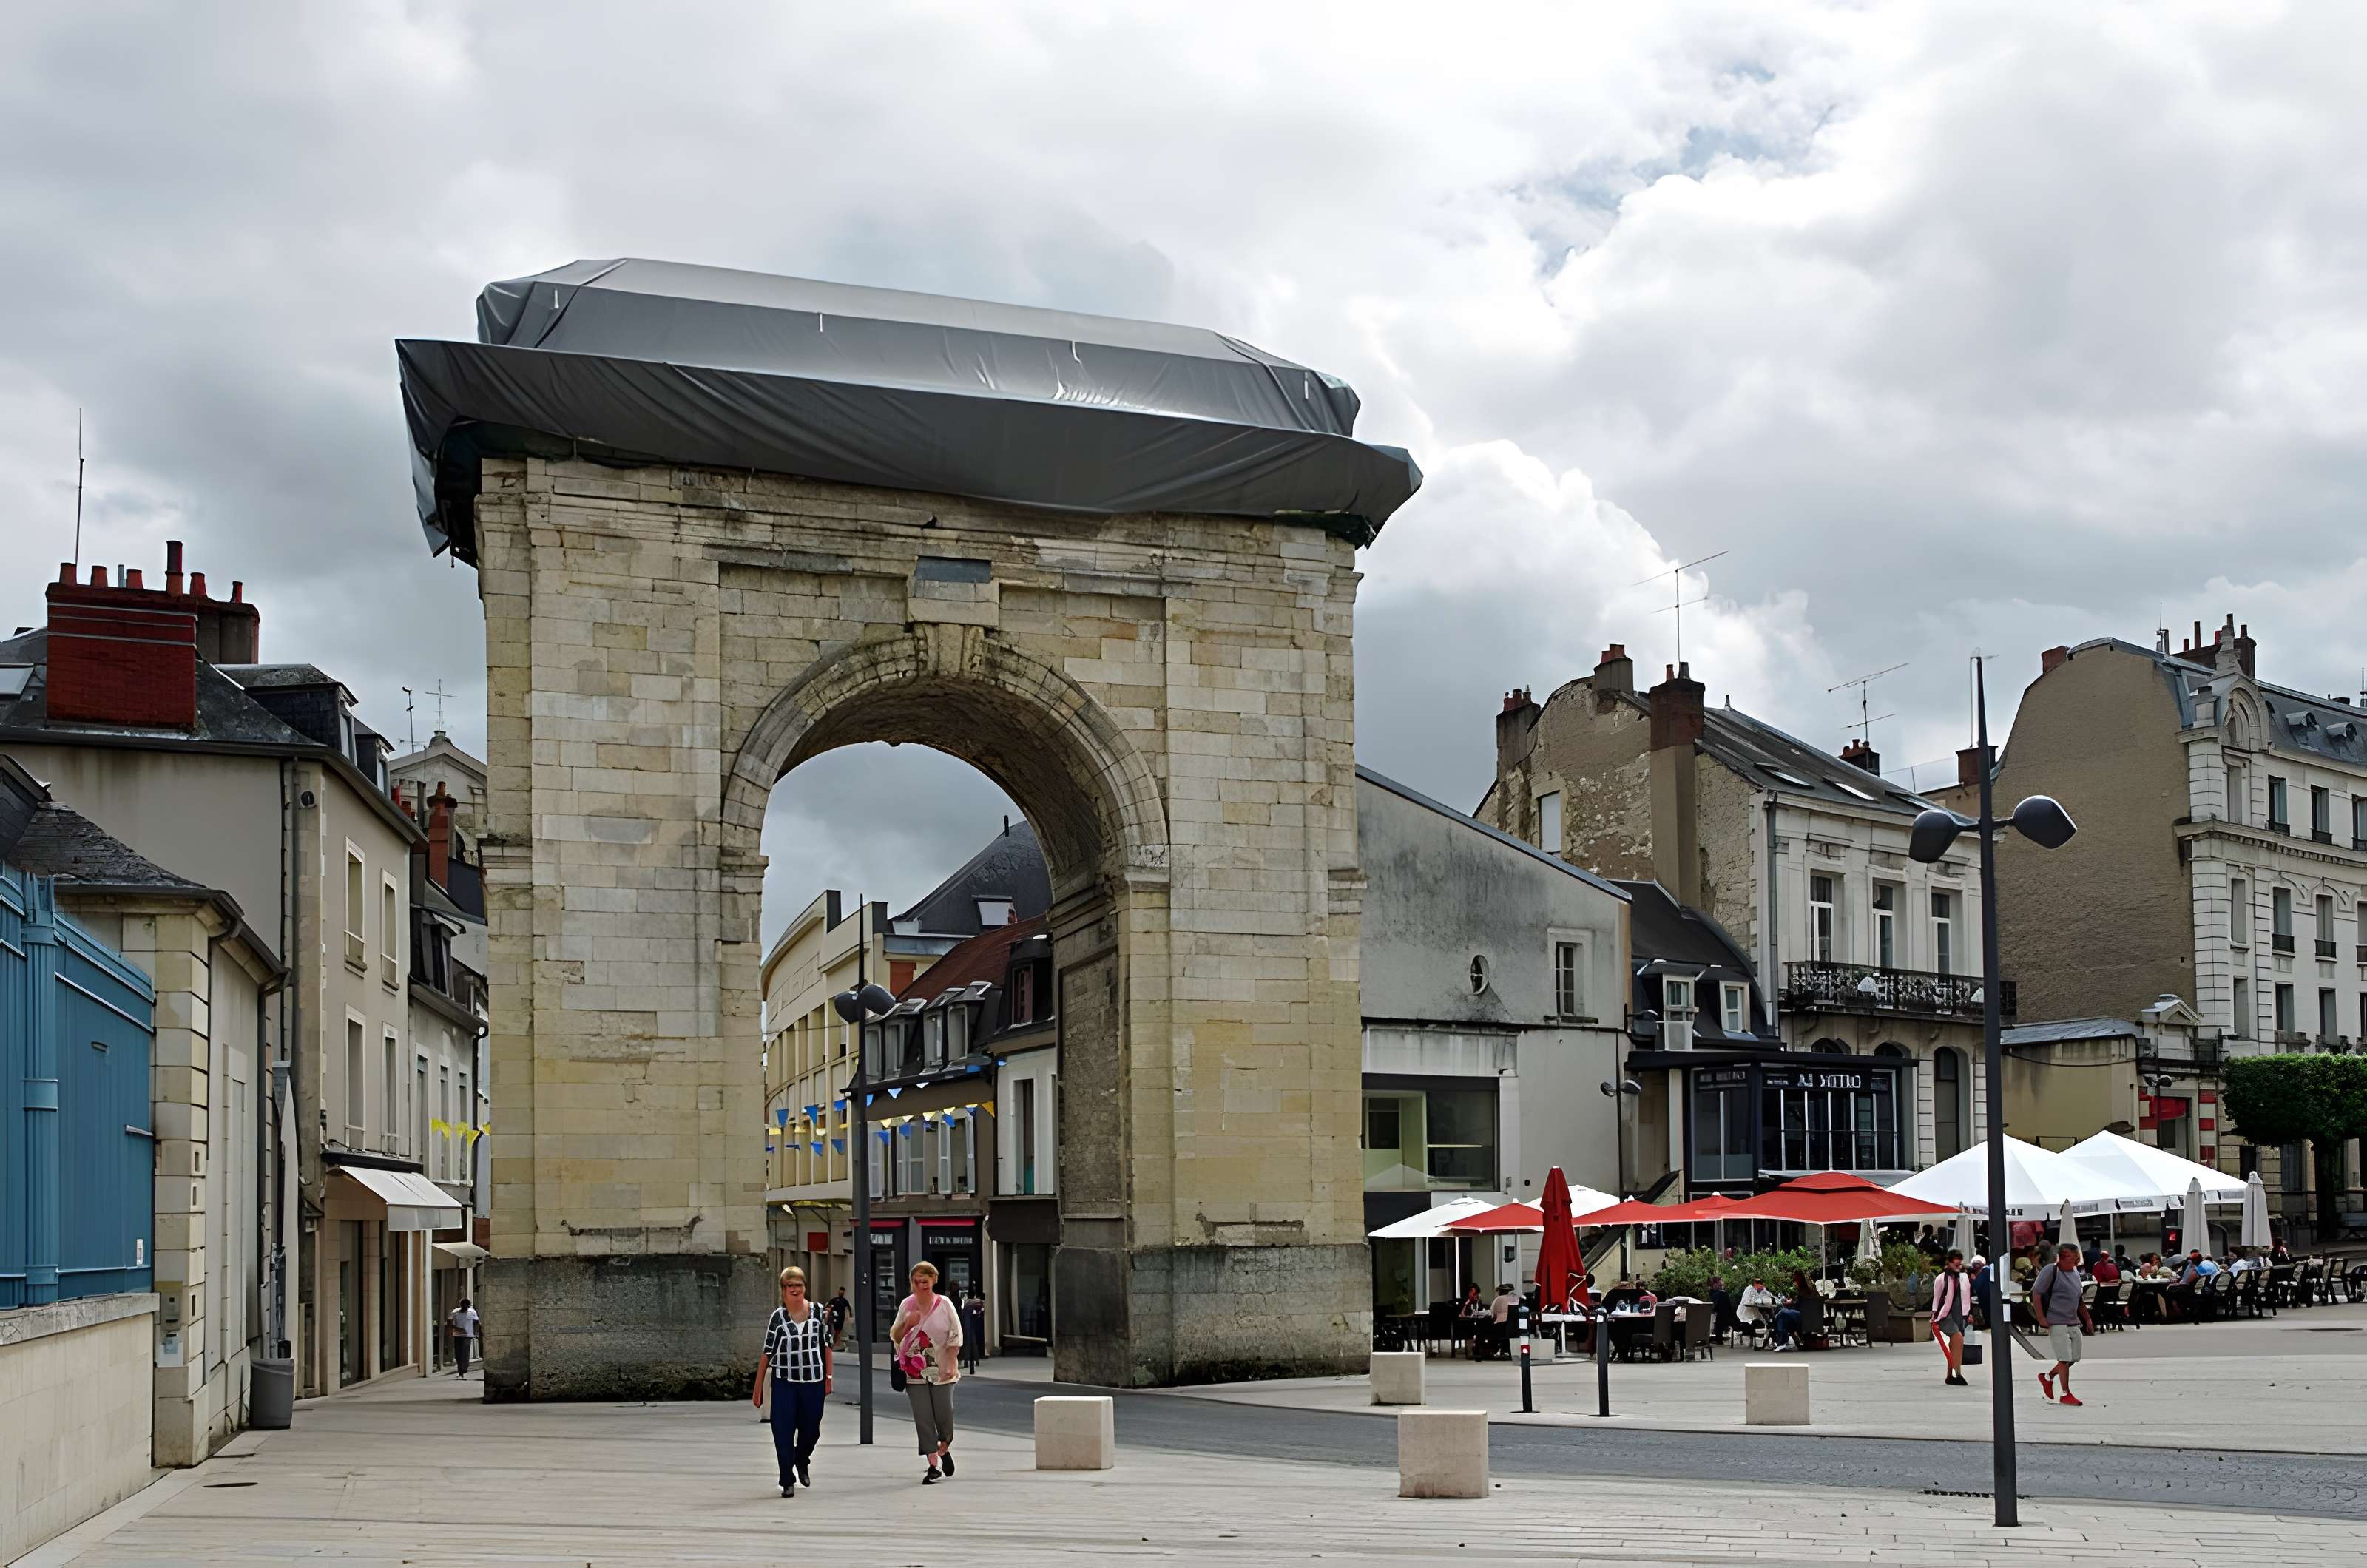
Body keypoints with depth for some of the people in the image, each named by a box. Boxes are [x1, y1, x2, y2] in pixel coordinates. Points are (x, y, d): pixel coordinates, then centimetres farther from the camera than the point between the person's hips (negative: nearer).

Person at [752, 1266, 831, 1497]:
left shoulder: (819, 1312, 1)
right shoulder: (778, 1317, -3)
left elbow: (826, 1346, 8)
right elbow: (767, 1355, 0)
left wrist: (829, 1378, 5)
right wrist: (758, 1389, 0)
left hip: (813, 1382, 1)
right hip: (784, 1382, -1)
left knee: (811, 1430, 11)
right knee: (783, 1432, -4)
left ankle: (802, 1462, 42)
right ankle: (788, 1482, 7)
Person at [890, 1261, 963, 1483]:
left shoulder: (944, 1304, -4)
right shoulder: (907, 1305, 2)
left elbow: (955, 1338, -2)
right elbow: (894, 1337, 6)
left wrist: (950, 1366, -11)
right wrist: (907, 1324, -13)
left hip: (941, 1372, -1)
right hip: (915, 1372, 1)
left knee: (944, 1415, 0)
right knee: (923, 1419, -2)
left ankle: (944, 1449, 31)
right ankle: (934, 1466, 3)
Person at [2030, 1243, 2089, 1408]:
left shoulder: (2075, 1272, 13)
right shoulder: (2051, 1271, -12)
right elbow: (2036, 1294, -14)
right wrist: (2041, 1319, -17)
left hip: (2073, 1322, 8)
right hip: (2057, 1322, -8)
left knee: (2074, 1357, 9)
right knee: (2064, 1358, -8)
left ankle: (2048, 1377, 30)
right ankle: (2066, 1394, 1)